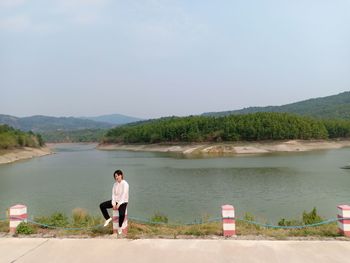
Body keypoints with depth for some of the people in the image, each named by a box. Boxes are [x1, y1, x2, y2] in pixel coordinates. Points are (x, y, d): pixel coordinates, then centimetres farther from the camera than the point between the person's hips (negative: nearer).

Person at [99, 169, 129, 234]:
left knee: (122, 214, -33)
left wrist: (118, 204, -22)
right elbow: (113, 194, 2)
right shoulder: (115, 184, 6)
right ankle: (108, 218, 8)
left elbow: (123, 195, -20)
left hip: (123, 202, -7)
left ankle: (120, 227, -5)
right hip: (116, 201, 7)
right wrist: (113, 203, -11)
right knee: (102, 205, -5)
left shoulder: (125, 184, -15)